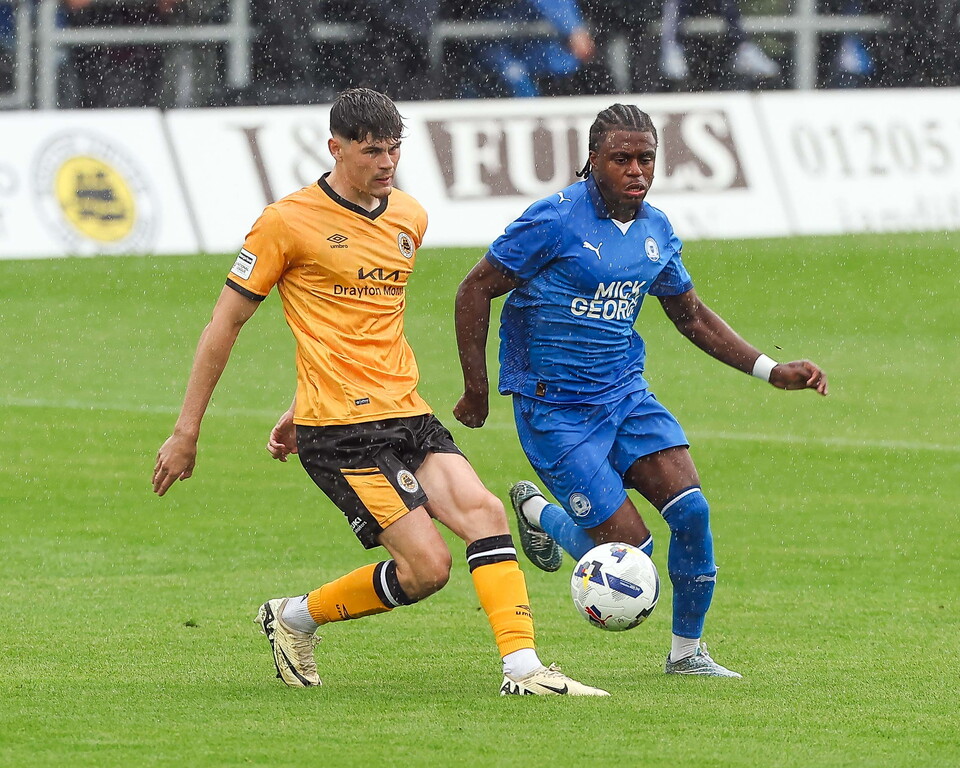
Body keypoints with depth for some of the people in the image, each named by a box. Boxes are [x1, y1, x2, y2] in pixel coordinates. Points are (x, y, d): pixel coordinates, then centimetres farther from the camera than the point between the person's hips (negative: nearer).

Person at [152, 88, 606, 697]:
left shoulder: (410, 219, 13)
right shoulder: (289, 222, -6)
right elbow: (225, 324, 0)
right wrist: (187, 432, 2)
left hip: (406, 413, 6)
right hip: (340, 431, -6)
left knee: (483, 511, -16)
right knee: (427, 566, -13)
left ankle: (524, 669, -16)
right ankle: (295, 618, 9)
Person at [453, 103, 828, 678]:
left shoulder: (657, 230, 5)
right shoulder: (556, 220, -15)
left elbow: (693, 315, 18)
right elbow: (476, 290, -9)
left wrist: (772, 371, 10)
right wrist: (476, 390, -10)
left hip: (626, 393, 6)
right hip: (555, 409, -6)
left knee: (692, 509, -13)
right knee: (631, 549, -10)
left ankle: (688, 651, 7)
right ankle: (538, 513, 22)